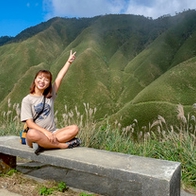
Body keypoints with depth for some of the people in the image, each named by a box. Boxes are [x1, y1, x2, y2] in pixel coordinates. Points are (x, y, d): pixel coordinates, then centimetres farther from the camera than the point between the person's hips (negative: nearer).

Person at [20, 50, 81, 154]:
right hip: (38, 133, -4)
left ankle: (43, 144, -25)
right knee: (32, 134, -39)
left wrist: (69, 61, 2)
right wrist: (46, 132, -22)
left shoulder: (50, 95, 9)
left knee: (74, 128, -18)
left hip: (52, 133, 4)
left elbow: (59, 78, 3)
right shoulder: (27, 100, -2)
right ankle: (64, 145, -24)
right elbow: (29, 123, -10)